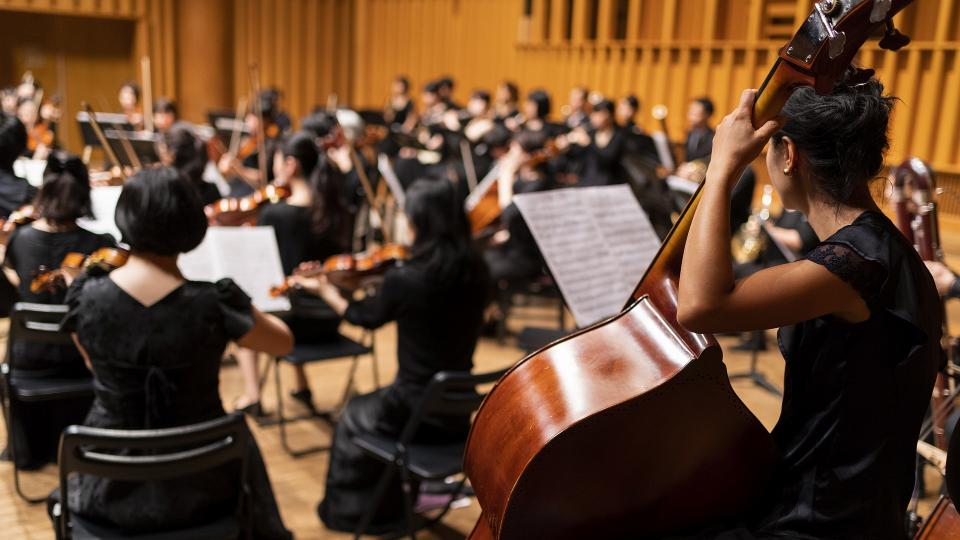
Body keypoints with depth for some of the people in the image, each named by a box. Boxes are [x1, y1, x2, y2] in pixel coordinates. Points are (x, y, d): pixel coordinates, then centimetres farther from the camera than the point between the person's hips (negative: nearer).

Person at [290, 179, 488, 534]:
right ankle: (400, 495, 41)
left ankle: (348, 510, 40)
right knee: (378, 405, 33)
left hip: (417, 412, -5)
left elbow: (365, 317, 0)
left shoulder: (404, 279, -21)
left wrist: (325, 290, 15)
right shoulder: (475, 272, -7)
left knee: (353, 417, 26)